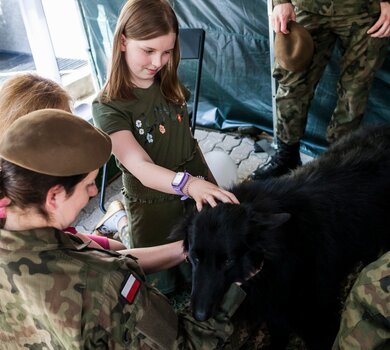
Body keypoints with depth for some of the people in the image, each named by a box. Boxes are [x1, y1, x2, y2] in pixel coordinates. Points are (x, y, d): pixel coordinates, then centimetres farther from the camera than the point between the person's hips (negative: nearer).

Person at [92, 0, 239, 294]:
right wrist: (186, 183, -49)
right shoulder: (108, 106, -20)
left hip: (197, 188, 5)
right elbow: (140, 167, -31)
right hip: (153, 204, -4)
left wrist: (205, 183, 12)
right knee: (165, 284, 15)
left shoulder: (169, 83, -3)